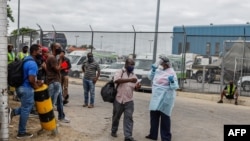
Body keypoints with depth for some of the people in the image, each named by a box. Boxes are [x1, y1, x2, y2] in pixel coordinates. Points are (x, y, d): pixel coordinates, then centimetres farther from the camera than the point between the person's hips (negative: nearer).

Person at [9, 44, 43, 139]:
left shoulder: (26, 60, 11)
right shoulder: (32, 64, -20)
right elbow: (31, 79, -26)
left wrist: (36, 82, 14)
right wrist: (36, 86, -7)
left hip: (21, 87, 9)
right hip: (27, 89, -9)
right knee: (26, 110, 3)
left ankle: (13, 112, 7)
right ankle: (21, 133, 14)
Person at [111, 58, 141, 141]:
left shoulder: (134, 75, 10)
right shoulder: (120, 72, -4)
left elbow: (135, 87, 14)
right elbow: (116, 80, -24)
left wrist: (137, 86, -11)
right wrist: (129, 80, -30)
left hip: (129, 101, 3)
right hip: (119, 99, -3)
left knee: (128, 118, -3)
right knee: (116, 117, 13)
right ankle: (113, 131, 34)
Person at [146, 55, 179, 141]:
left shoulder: (171, 72, -12)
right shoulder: (158, 70, 8)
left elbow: (175, 87, -13)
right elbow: (150, 78, 19)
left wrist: (172, 81, -33)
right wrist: (153, 70, 4)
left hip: (165, 98, -7)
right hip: (156, 97, 7)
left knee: (164, 118, 0)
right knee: (154, 115, 14)